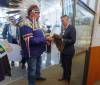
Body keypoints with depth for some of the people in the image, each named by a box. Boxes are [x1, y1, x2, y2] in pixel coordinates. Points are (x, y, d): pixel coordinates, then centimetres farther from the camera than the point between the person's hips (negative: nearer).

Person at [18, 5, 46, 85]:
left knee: (38, 65, 27)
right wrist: (45, 39, -27)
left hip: (38, 51, 9)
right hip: (32, 52, -9)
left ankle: (37, 76, 50)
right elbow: (30, 40, -30)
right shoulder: (26, 24, -23)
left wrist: (45, 39, 0)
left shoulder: (35, 22, 9)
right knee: (32, 69, 8)